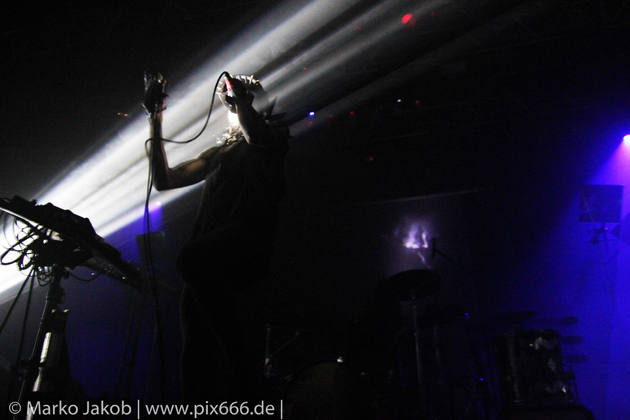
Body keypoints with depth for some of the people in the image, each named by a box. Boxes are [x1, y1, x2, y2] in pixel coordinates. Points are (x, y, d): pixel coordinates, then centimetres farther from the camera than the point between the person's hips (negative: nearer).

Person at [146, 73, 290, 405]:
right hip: (208, 258, 6)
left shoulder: (274, 134, 20)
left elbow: (256, 134, -8)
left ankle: (242, 370, -33)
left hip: (247, 242, -6)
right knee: (195, 349, -8)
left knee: (192, 258, -39)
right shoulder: (221, 152, 34)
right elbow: (163, 180, 32)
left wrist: (240, 95, 9)